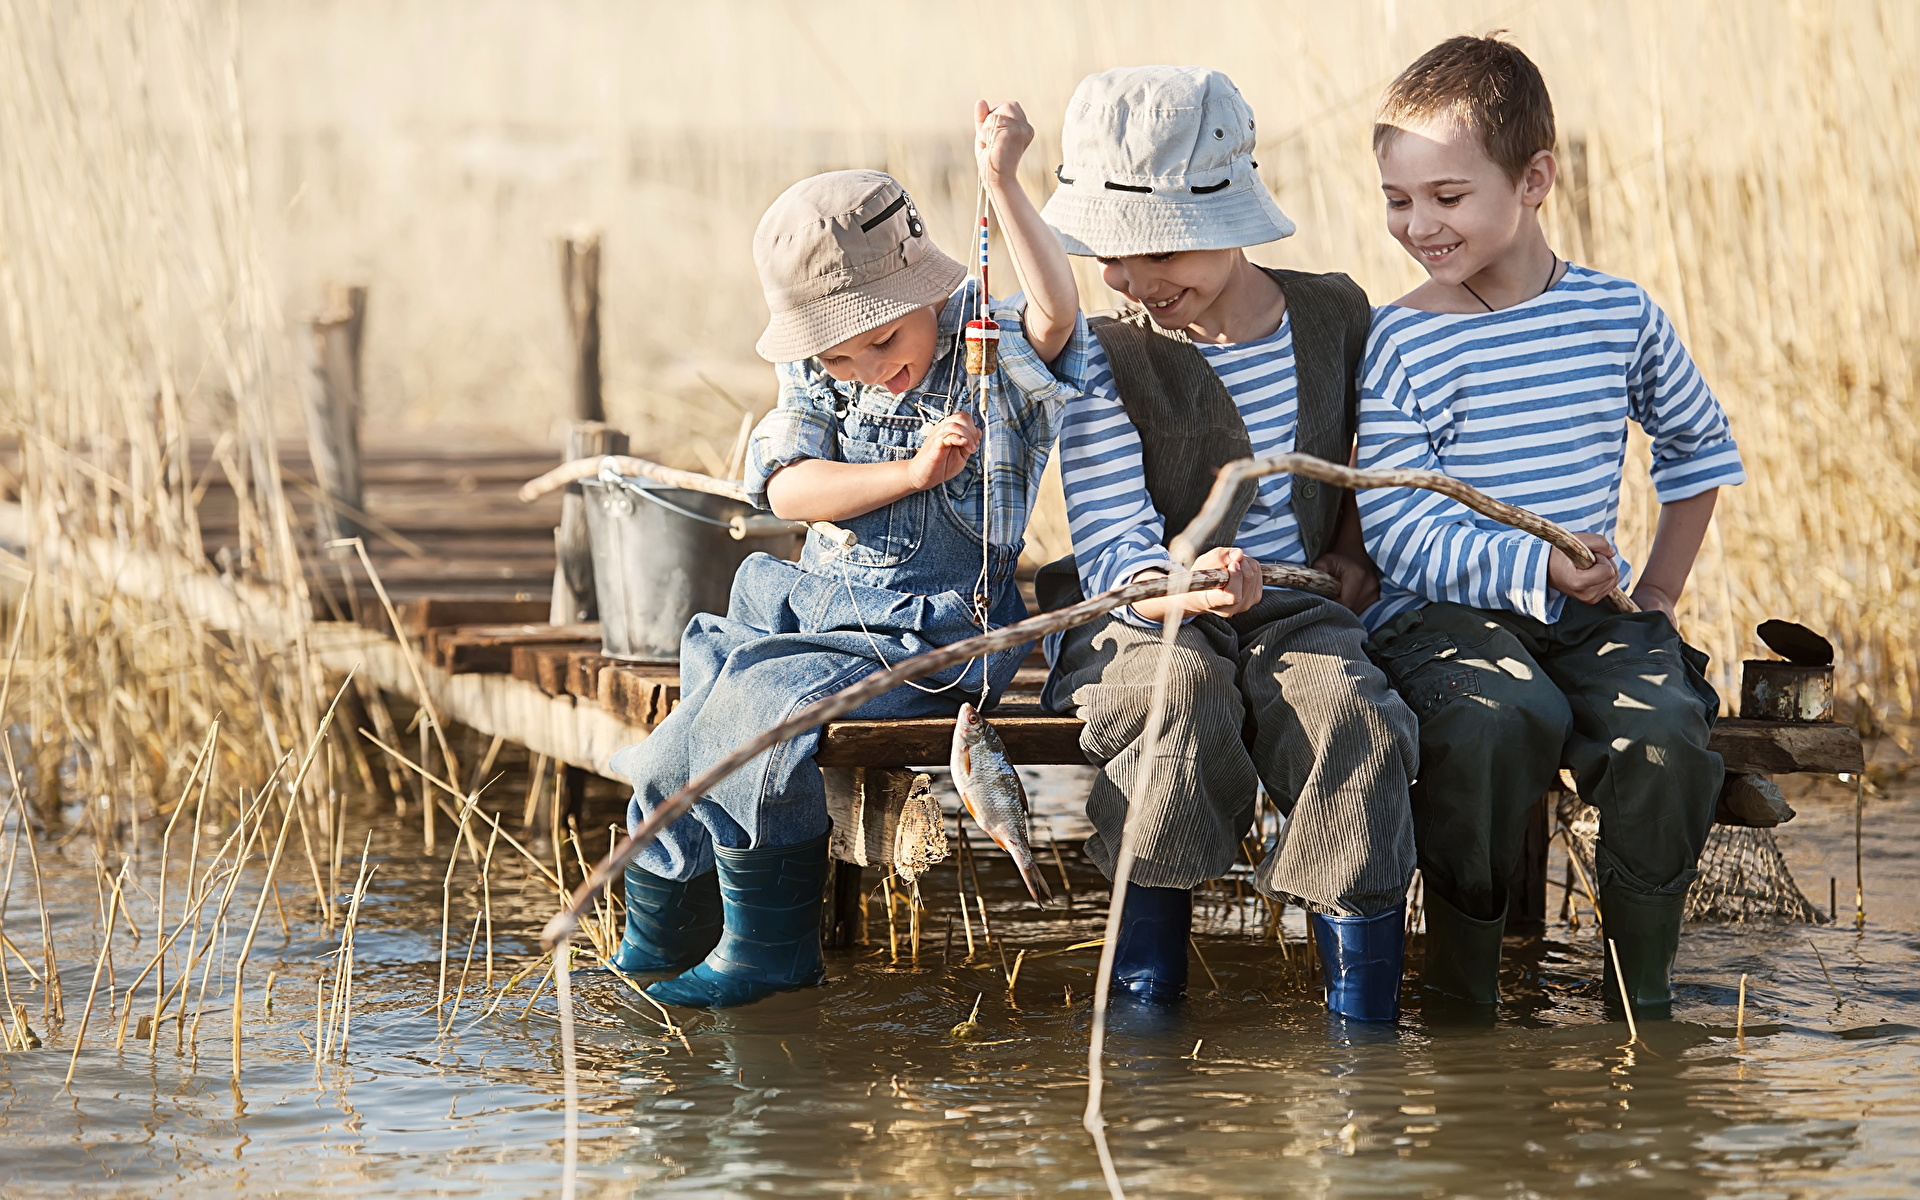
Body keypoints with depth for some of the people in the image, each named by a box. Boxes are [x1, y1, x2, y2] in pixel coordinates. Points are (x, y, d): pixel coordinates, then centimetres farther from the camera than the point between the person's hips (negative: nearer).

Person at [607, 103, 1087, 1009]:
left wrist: (1002, 182, -39)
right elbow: (789, 490, -5)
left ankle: (768, 947, -7)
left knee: (756, 706, -25)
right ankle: (655, 948, 11)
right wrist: (910, 472, -19)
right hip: (809, 612, 7)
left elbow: (1054, 313, -30)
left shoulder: (996, 359, -7)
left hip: (928, 641, -7)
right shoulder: (815, 379, 9)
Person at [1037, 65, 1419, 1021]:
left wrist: (1352, 547, 10)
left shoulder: (1336, 314, 5)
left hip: (1295, 612, 2)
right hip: (1143, 618, -2)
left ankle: (1363, 1028, -22)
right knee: (1179, 699, -36)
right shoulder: (1105, 361, -5)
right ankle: (1145, 1003, -25)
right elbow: (1113, 545, -15)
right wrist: (1183, 591, -37)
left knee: (1356, 726, -30)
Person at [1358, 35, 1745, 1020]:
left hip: (1588, 609, 3)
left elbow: (1699, 443, 24)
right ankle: (1460, 981, -17)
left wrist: (1660, 593, 15)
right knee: (1497, 721, -36)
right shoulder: (1401, 343, -4)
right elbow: (1398, 529, -12)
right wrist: (1537, 567, -26)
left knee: (1664, 733, -28)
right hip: (1443, 611, -3)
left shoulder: (1620, 315, 6)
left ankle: (1643, 990, -9)